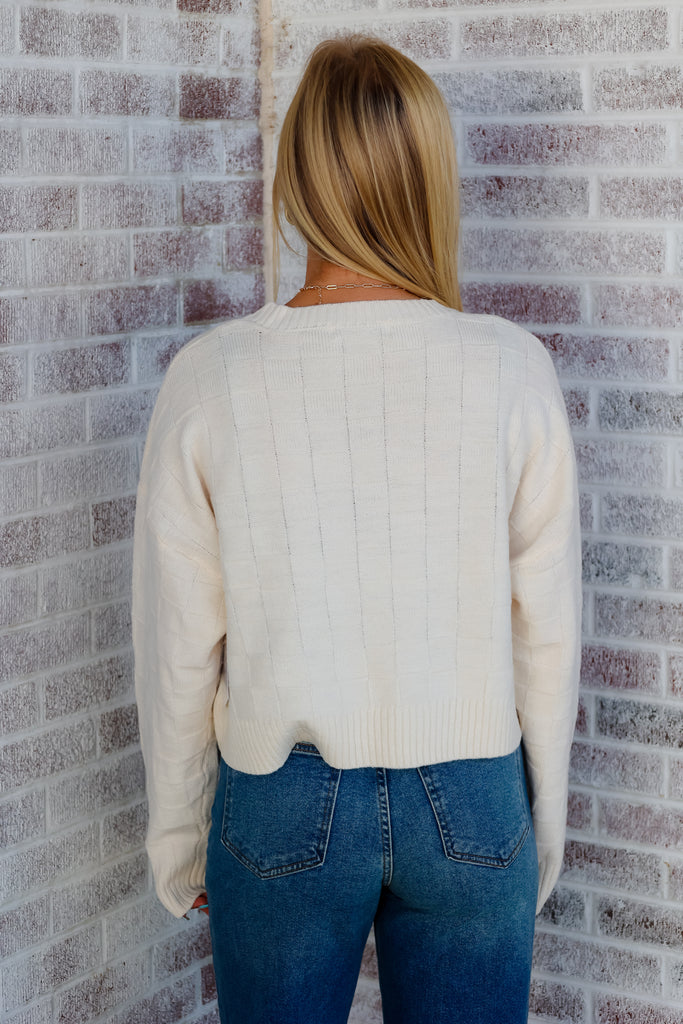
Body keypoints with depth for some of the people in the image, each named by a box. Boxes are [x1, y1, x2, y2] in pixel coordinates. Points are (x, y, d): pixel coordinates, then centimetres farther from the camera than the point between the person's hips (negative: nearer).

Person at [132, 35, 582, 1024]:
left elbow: (178, 646, -5)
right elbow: (548, 633, -4)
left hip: (280, 812, 0)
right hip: (472, 810, 1)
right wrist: (543, 829, 11)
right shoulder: (513, 370, -11)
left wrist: (178, 840, 9)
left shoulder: (210, 378, -12)